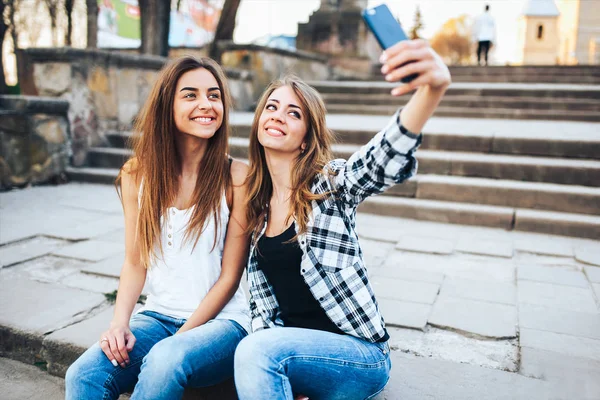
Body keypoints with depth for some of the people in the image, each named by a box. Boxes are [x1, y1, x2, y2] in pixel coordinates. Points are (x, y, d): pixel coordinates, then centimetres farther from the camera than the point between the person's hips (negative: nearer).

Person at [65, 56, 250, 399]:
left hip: (222, 319, -3)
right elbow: (135, 263, 6)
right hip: (159, 315, 3)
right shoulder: (138, 175, 1)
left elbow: (229, 277, -8)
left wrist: (178, 340, -11)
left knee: (164, 364, -32)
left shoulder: (238, 178, -11)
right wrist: (120, 324, -9)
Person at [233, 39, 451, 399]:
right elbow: (261, 301, 6)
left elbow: (389, 162, -31)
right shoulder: (253, 204, 6)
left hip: (360, 353, -4)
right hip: (291, 351, 5)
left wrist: (433, 88, -50)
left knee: (256, 351, -30)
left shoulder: (331, 184, -8)